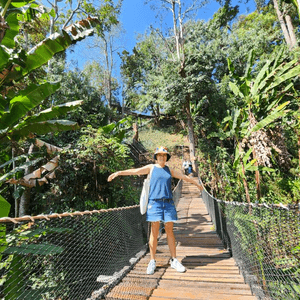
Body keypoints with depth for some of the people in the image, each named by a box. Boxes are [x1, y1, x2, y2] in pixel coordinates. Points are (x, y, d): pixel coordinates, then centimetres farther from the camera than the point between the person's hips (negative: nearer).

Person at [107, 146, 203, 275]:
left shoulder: (170, 170, 15)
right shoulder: (151, 168, 6)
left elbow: (184, 176, 26)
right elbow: (134, 171, -4)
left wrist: (197, 183, 36)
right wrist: (118, 173, -15)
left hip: (168, 203, 3)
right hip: (154, 202, -2)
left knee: (170, 231, 7)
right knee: (154, 232, 0)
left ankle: (174, 260, 21)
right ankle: (152, 261, 15)